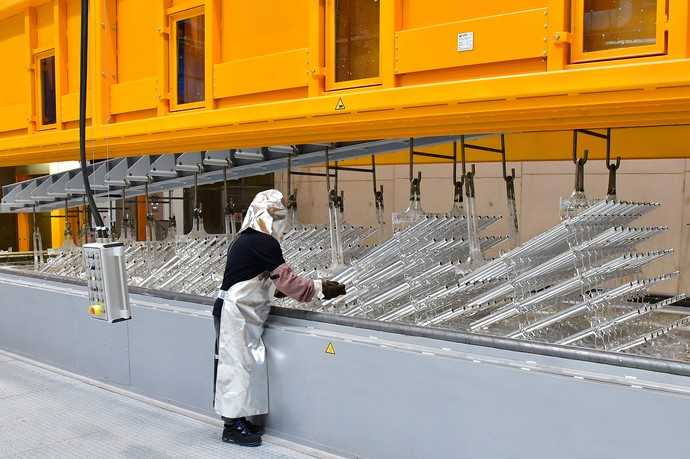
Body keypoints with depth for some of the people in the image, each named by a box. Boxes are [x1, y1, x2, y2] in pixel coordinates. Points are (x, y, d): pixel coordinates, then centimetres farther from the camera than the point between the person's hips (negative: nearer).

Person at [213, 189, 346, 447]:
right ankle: (234, 428, 8)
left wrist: (277, 290, 20)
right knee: (239, 363, -2)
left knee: (237, 363, 14)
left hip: (236, 312, 10)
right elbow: (287, 280, -18)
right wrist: (320, 289, -9)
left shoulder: (246, 239, 12)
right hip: (237, 314, -10)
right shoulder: (265, 242, -18)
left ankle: (236, 420, 25)